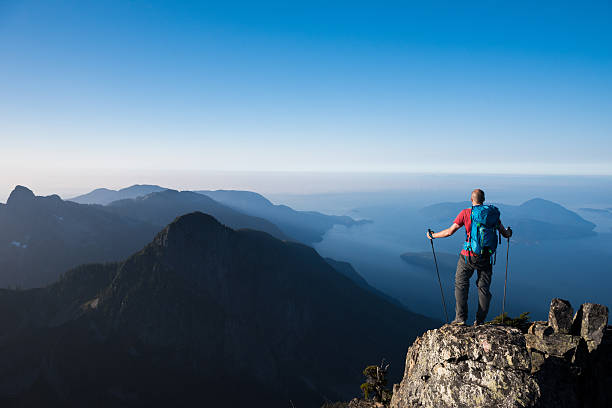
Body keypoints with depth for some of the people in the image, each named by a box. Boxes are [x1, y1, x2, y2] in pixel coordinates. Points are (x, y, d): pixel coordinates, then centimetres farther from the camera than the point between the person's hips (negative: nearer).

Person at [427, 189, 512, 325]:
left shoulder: (465, 213, -8)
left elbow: (450, 231, -10)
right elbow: (504, 233, 8)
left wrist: (433, 235, 4)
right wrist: (509, 233, 33)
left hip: (468, 256, -3)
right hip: (485, 257, 3)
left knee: (461, 284, 11)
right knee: (483, 288, 13)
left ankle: (460, 318, 9)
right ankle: (480, 321, 16)